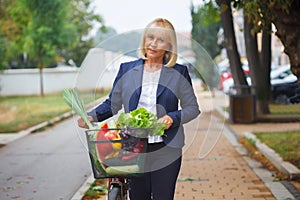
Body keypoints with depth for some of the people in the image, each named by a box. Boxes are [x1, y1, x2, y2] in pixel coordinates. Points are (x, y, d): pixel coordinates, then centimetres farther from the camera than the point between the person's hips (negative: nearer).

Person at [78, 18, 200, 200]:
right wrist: (91, 116, -4)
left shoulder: (179, 72, 2)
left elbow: (193, 108, 7)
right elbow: (113, 104, 13)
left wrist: (173, 118, -12)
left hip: (166, 150, -1)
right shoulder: (127, 69, 8)